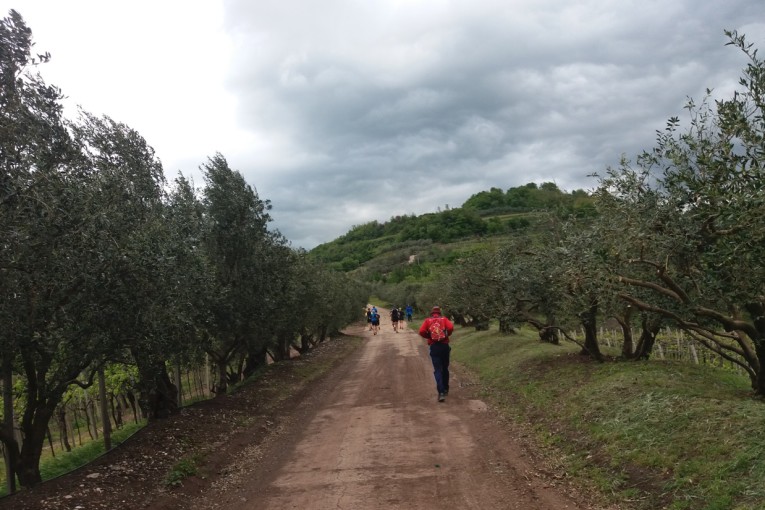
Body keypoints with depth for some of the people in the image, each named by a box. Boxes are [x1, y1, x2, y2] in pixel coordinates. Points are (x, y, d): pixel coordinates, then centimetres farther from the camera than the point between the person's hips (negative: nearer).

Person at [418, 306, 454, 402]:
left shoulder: (427, 320, 5)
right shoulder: (444, 319, 6)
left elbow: (421, 331, -10)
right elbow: (451, 327, -13)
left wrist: (429, 336, 7)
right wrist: (447, 335, 5)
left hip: (434, 346, -1)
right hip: (445, 346, 1)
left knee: (437, 370, -2)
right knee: (445, 369, 19)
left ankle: (441, 392, -16)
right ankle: (445, 389, 32)